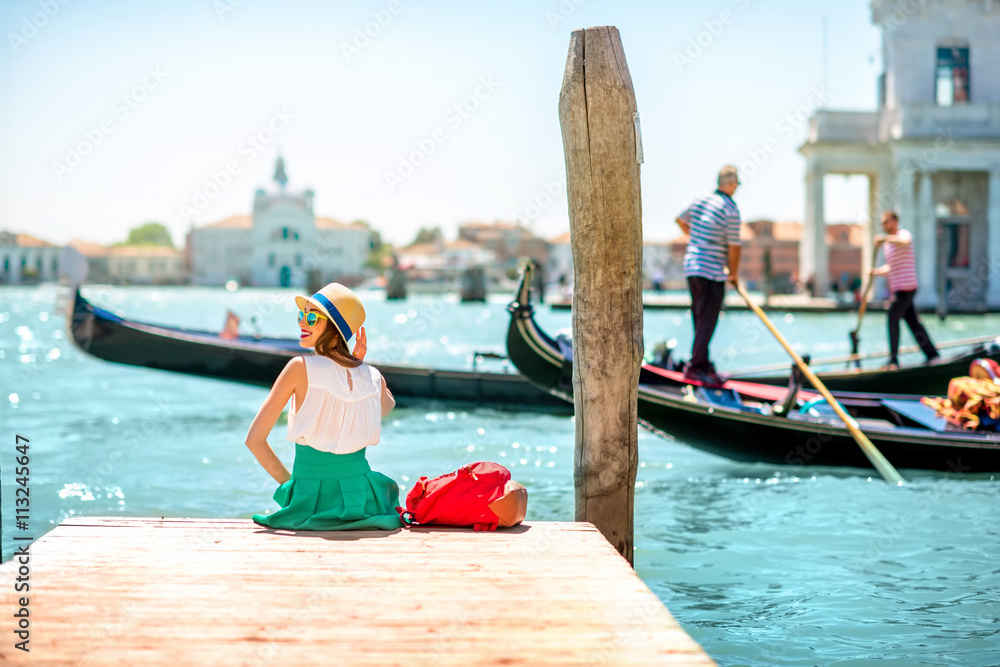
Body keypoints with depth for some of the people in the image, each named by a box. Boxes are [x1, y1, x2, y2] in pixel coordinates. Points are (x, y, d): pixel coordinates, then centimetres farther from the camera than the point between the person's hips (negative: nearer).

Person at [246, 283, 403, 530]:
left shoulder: (301, 368, -13)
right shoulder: (374, 377, -3)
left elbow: (254, 438, -10)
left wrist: (287, 481, 3)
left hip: (312, 499, -2)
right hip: (361, 498, 2)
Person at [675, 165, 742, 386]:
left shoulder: (700, 200, 9)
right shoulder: (730, 209, -13)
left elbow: (681, 221, 26)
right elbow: (734, 246, -10)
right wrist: (734, 273, 3)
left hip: (691, 266, 8)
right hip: (712, 272, -8)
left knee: (699, 318, 14)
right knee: (707, 321, -6)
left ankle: (702, 363, 21)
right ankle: (696, 367, -8)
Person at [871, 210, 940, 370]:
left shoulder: (904, 234, -7)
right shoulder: (888, 243, 19)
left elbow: (904, 241, -34)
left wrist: (884, 238, -39)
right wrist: (876, 272, 9)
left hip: (906, 287, -9)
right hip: (897, 288, 9)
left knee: (893, 319, -12)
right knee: (913, 322, 11)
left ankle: (893, 360, -12)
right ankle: (932, 354, 16)